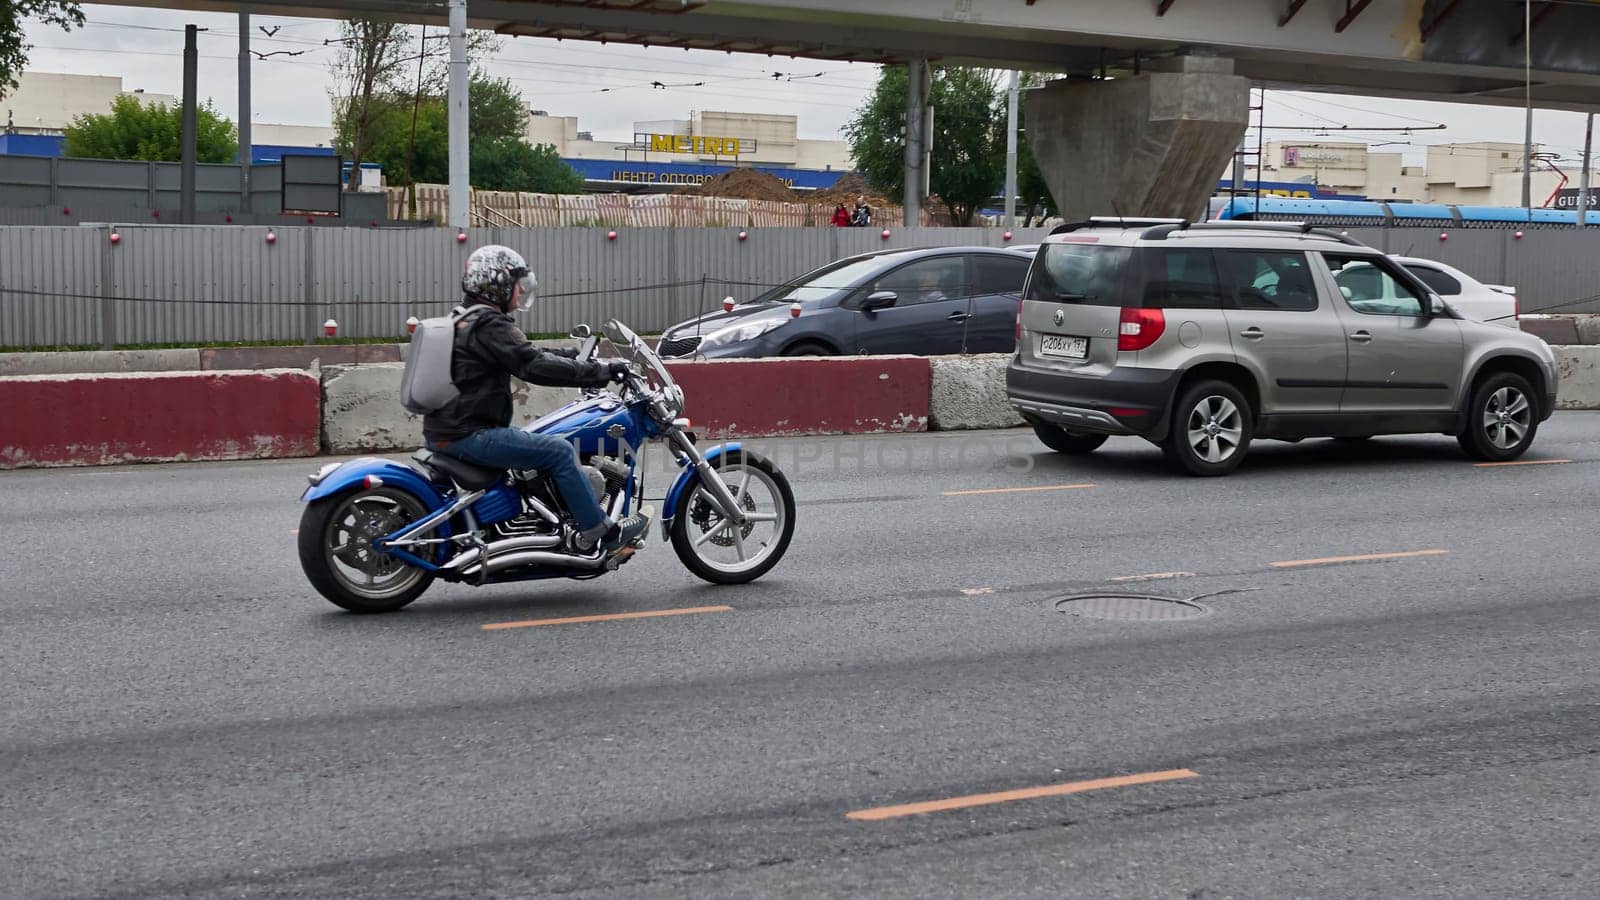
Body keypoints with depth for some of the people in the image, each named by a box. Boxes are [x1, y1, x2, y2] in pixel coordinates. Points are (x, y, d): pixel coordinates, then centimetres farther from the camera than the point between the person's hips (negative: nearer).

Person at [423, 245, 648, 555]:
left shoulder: (464, 320, 18)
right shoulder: (490, 326, -15)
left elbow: (523, 354, 26)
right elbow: (534, 366, -23)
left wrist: (569, 355, 22)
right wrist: (601, 372, -20)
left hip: (446, 430, 11)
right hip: (468, 434, -11)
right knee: (558, 451, -13)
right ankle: (600, 532, -8)